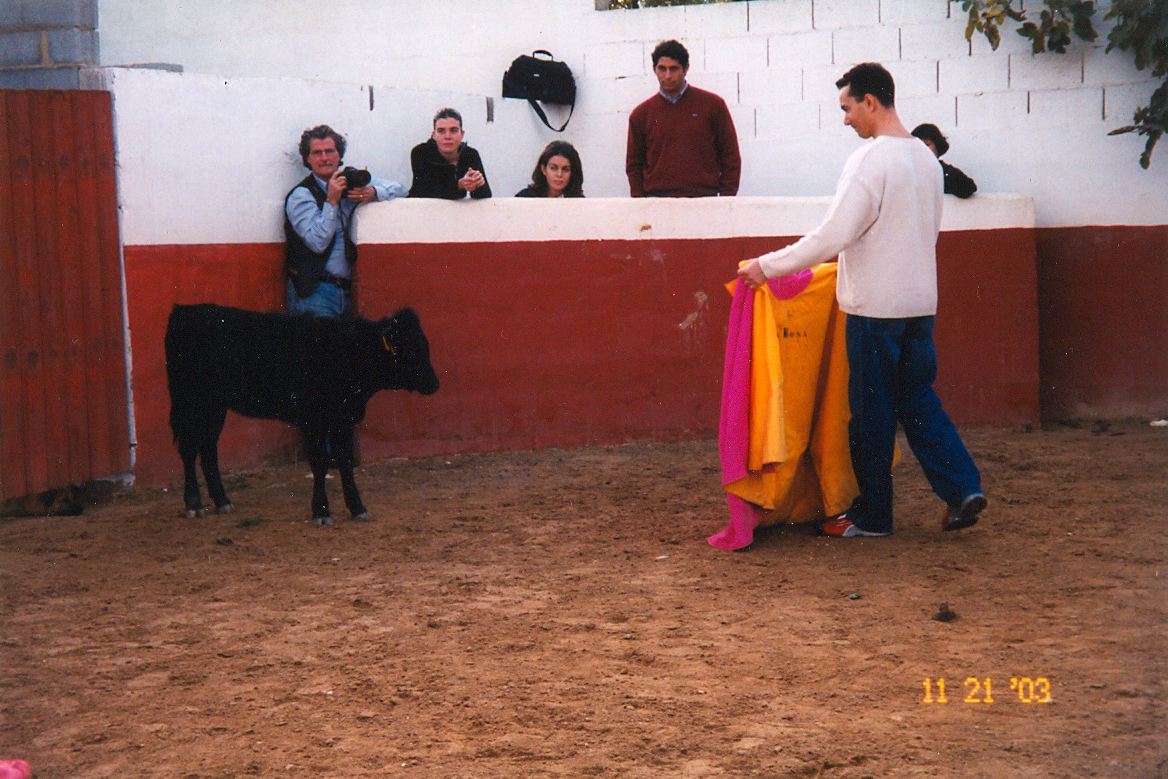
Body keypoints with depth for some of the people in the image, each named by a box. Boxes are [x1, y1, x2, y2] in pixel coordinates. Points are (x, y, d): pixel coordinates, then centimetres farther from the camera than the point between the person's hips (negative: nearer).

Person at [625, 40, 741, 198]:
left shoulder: (713, 105, 7)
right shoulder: (641, 114, 12)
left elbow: (731, 157, 9)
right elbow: (634, 164, 16)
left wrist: (727, 202, 0)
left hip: (704, 198, -1)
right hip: (657, 201, 1)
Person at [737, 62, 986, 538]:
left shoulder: (870, 160, -16)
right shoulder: (926, 159, 10)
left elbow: (833, 236, -22)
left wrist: (768, 266, -14)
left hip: (875, 306, -8)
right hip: (921, 302, 8)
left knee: (871, 410, 3)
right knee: (917, 399, 15)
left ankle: (871, 516, 13)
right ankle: (962, 487, 4)